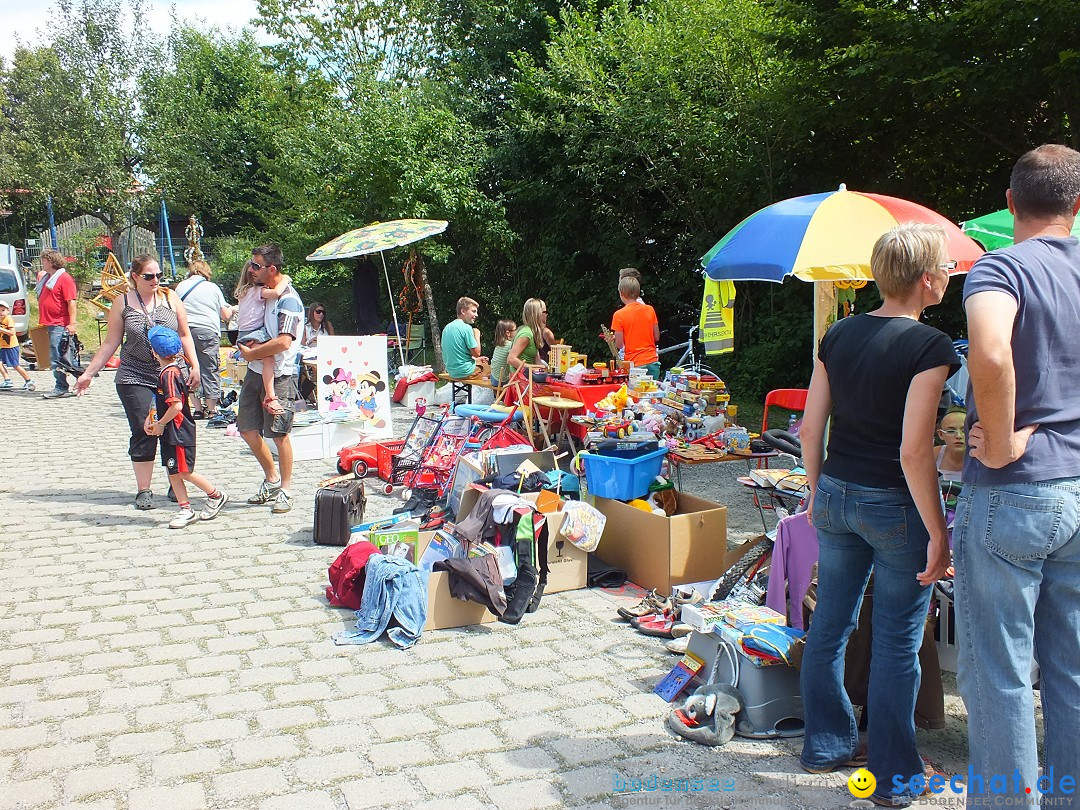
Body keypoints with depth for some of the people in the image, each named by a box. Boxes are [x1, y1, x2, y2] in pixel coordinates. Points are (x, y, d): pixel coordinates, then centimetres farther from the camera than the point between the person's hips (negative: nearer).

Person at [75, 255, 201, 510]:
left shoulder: (170, 298, 5)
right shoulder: (122, 303, 3)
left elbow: (184, 335, 9)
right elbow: (110, 343, 7)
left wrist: (194, 366, 1)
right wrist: (89, 373, 6)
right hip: (135, 378, -1)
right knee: (143, 432, -4)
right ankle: (143, 490, 6)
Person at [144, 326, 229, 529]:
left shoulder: (168, 374, -20)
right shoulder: (171, 371, 10)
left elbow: (176, 405, -28)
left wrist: (160, 424, -16)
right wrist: (150, 418, 12)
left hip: (178, 433, -10)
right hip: (171, 434, 10)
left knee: (184, 472, 0)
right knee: (173, 472, 10)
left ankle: (216, 495, 16)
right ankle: (186, 510, 15)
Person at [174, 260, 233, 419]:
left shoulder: (180, 286, 11)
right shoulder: (213, 288, 5)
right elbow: (225, 315, 8)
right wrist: (231, 309, 29)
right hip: (208, 331, -2)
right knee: (211, 370, 3)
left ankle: (196, 408, 8)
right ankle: (210, 408, 6)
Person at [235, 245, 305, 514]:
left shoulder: (288, 300, -15)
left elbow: (283, 343, -25)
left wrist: (251, 353, -13)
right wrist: (245, 345, 6)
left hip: (279, 375, -9)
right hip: (255, 371, 9)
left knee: (279, 434, -3)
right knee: (247, 429, 10)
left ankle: (284, 490, 10)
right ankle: (272, 479, 27)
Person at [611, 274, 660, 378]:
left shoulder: (619, 315, -9)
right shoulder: (650, 310, 3)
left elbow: (619, 345, -8)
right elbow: (657, 337, 8)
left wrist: (610, 339, 12)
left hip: (634, 365, -4)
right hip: (652, 362, 4)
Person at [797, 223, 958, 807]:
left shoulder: (838, 335, 3)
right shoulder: (929, 346, -16)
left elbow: (810, 427, 6)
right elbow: (913, 451, -21)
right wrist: (937, 533, -13)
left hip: (835, 495, 6)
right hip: (895, 506, -6)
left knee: (830, 622, 17)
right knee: (897, 642, 7)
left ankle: (826, 744, 33)